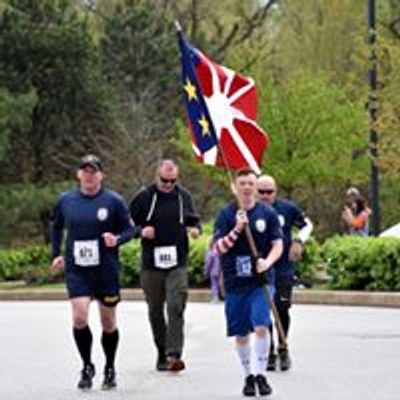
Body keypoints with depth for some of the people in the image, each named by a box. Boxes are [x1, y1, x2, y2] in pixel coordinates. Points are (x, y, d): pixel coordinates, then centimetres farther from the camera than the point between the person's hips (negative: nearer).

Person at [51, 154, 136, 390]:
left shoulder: (114, 201, -5)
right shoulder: (66, 200, 4)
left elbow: (130, 229, 0)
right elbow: (57, 227, 20)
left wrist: (117, 239, -21)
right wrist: (56, 254, 12)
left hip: (106, 270, -1)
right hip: (76, 270, 1)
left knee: (108, 322, 8)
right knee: (79, 318, -14)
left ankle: (110, 369, 28)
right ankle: (87, 366, 7)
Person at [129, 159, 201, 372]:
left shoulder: (184, 196, 6)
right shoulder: (144, 197, 0)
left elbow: (193, 220, 19)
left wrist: (195, 229, -4)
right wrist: (141, 231, -12)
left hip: (177, 263, 0)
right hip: (151, 264, 0)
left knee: (176, 307, -14)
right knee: (155, 311, 9)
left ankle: (174, 354, -18)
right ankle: (162, 354, 21)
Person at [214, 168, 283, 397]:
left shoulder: (267, 214, 3)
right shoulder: (226, 214, 1)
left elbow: (278, 244, 3)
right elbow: (219, 248, -6)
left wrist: (267, 262, -16)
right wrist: (236, 230, -20)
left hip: (260, 280, -1)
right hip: (235, 282, 1)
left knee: (261, 326, -16)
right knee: (241, 333, 8)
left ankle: (261, 374, -6)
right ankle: (248, 376, 22)